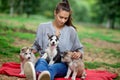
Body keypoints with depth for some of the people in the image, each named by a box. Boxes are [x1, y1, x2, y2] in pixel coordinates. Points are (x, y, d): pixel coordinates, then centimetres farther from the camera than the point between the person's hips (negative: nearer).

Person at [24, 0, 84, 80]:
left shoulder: (71, 31, 10)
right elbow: (36, 46, 21)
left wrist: (78, 54, -7)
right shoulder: (43, 27, 11)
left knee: (53, 67, -40)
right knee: (41, 61, -39)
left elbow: (80, 49, 17)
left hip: (62, 64, -1)